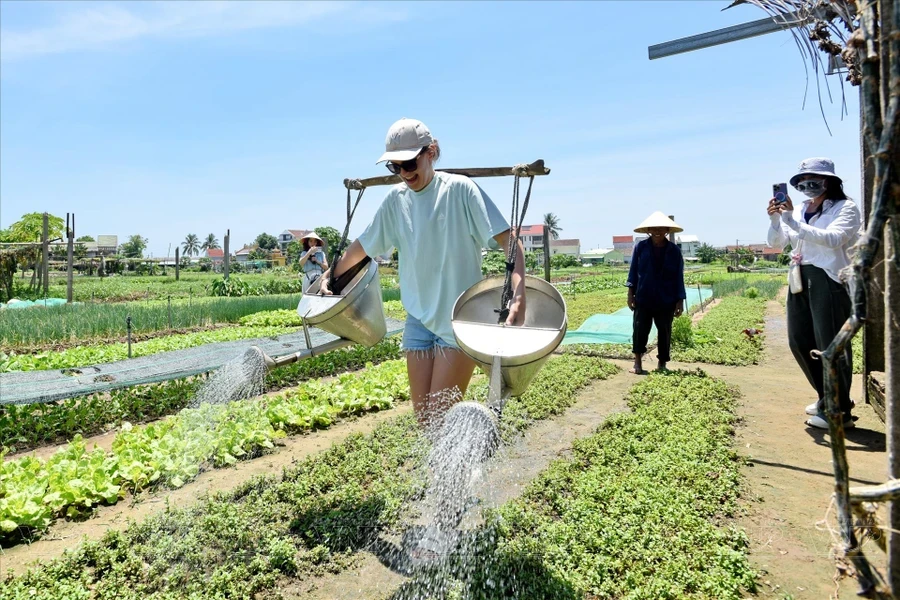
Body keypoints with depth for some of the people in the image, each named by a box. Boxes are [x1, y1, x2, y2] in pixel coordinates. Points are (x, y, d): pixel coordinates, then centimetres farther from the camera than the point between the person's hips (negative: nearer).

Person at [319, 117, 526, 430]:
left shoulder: (459, 189, -12)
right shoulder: (396, 198, 4)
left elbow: (507, 239, -18)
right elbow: (364, 244, 17)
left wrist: (519, 293, -32)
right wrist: (331, 276, 16)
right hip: (419, 319, 5)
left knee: (441, 416, -3)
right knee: (423, 416, 10)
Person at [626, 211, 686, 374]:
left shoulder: (674, 250, 1)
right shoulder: (641, 247, 0)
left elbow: (679, 277, 3)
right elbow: (633, 270, 3)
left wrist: (680, 300, 0)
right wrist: (631, 292, -2)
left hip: (666, 300, 1)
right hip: (643, 298, -1)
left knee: (664, 332, 8)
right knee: (640, 329, -6)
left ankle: (662, 364, 20)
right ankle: (637, 363, 5)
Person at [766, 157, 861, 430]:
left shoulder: (845, 208, -4)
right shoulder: (799, 211, 12)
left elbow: (833, 238, -22)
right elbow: (776, 243, 7)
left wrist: (793, 222, -27)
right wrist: (775, 219, -10)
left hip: (829, 280, -7)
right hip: (800, 280, 7)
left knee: (830, 345, -3)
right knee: (799, 341, 11)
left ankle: (840, 411, 10)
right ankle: (826, 397, 29)